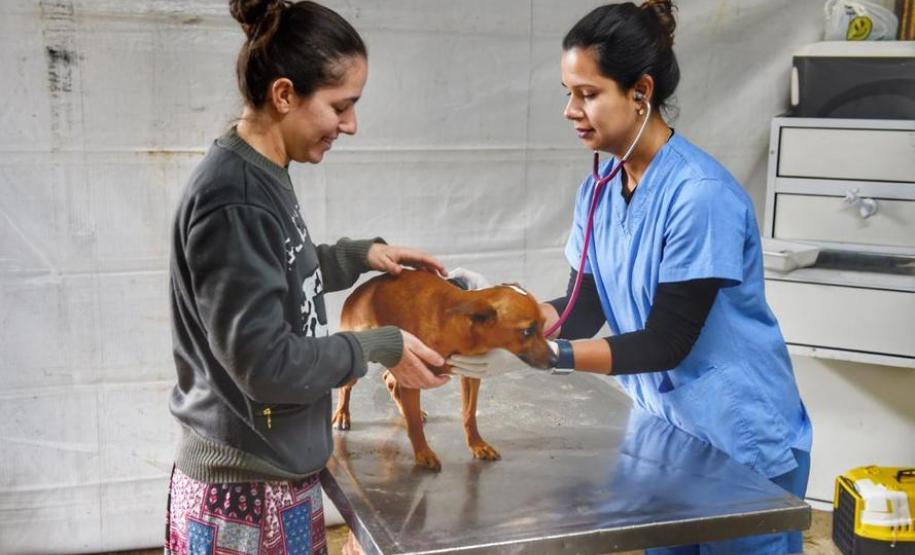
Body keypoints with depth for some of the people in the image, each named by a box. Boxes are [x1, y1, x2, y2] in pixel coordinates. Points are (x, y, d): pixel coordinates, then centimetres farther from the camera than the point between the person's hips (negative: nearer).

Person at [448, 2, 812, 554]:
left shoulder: (701, 195, -25)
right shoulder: (599, 189, -1)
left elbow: (666, 342, -24)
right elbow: (585, 309, -1)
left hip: (743, 447, -7)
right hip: (664, 434, 7)